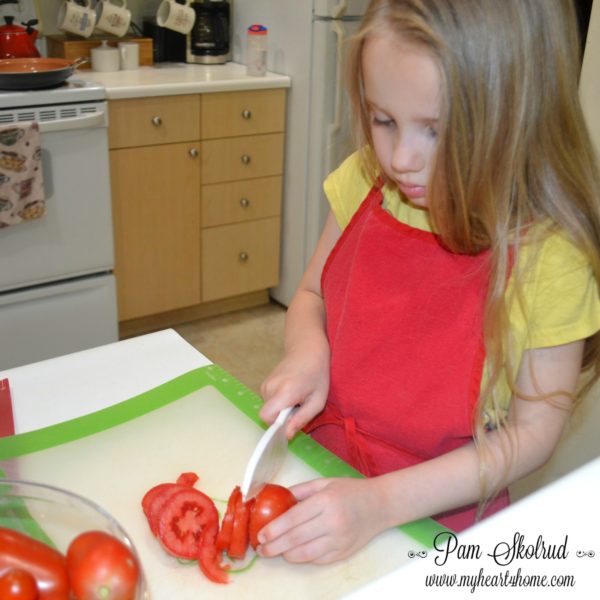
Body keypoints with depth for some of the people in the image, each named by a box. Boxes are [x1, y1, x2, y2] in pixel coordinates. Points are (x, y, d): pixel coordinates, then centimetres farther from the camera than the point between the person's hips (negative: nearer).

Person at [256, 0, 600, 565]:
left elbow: (532, 432, -12)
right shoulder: (365, 182, -5)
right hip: (317, 463, 3)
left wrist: (382, 503, -21)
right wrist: (305, 352, -13)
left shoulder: (548, 254, -17)